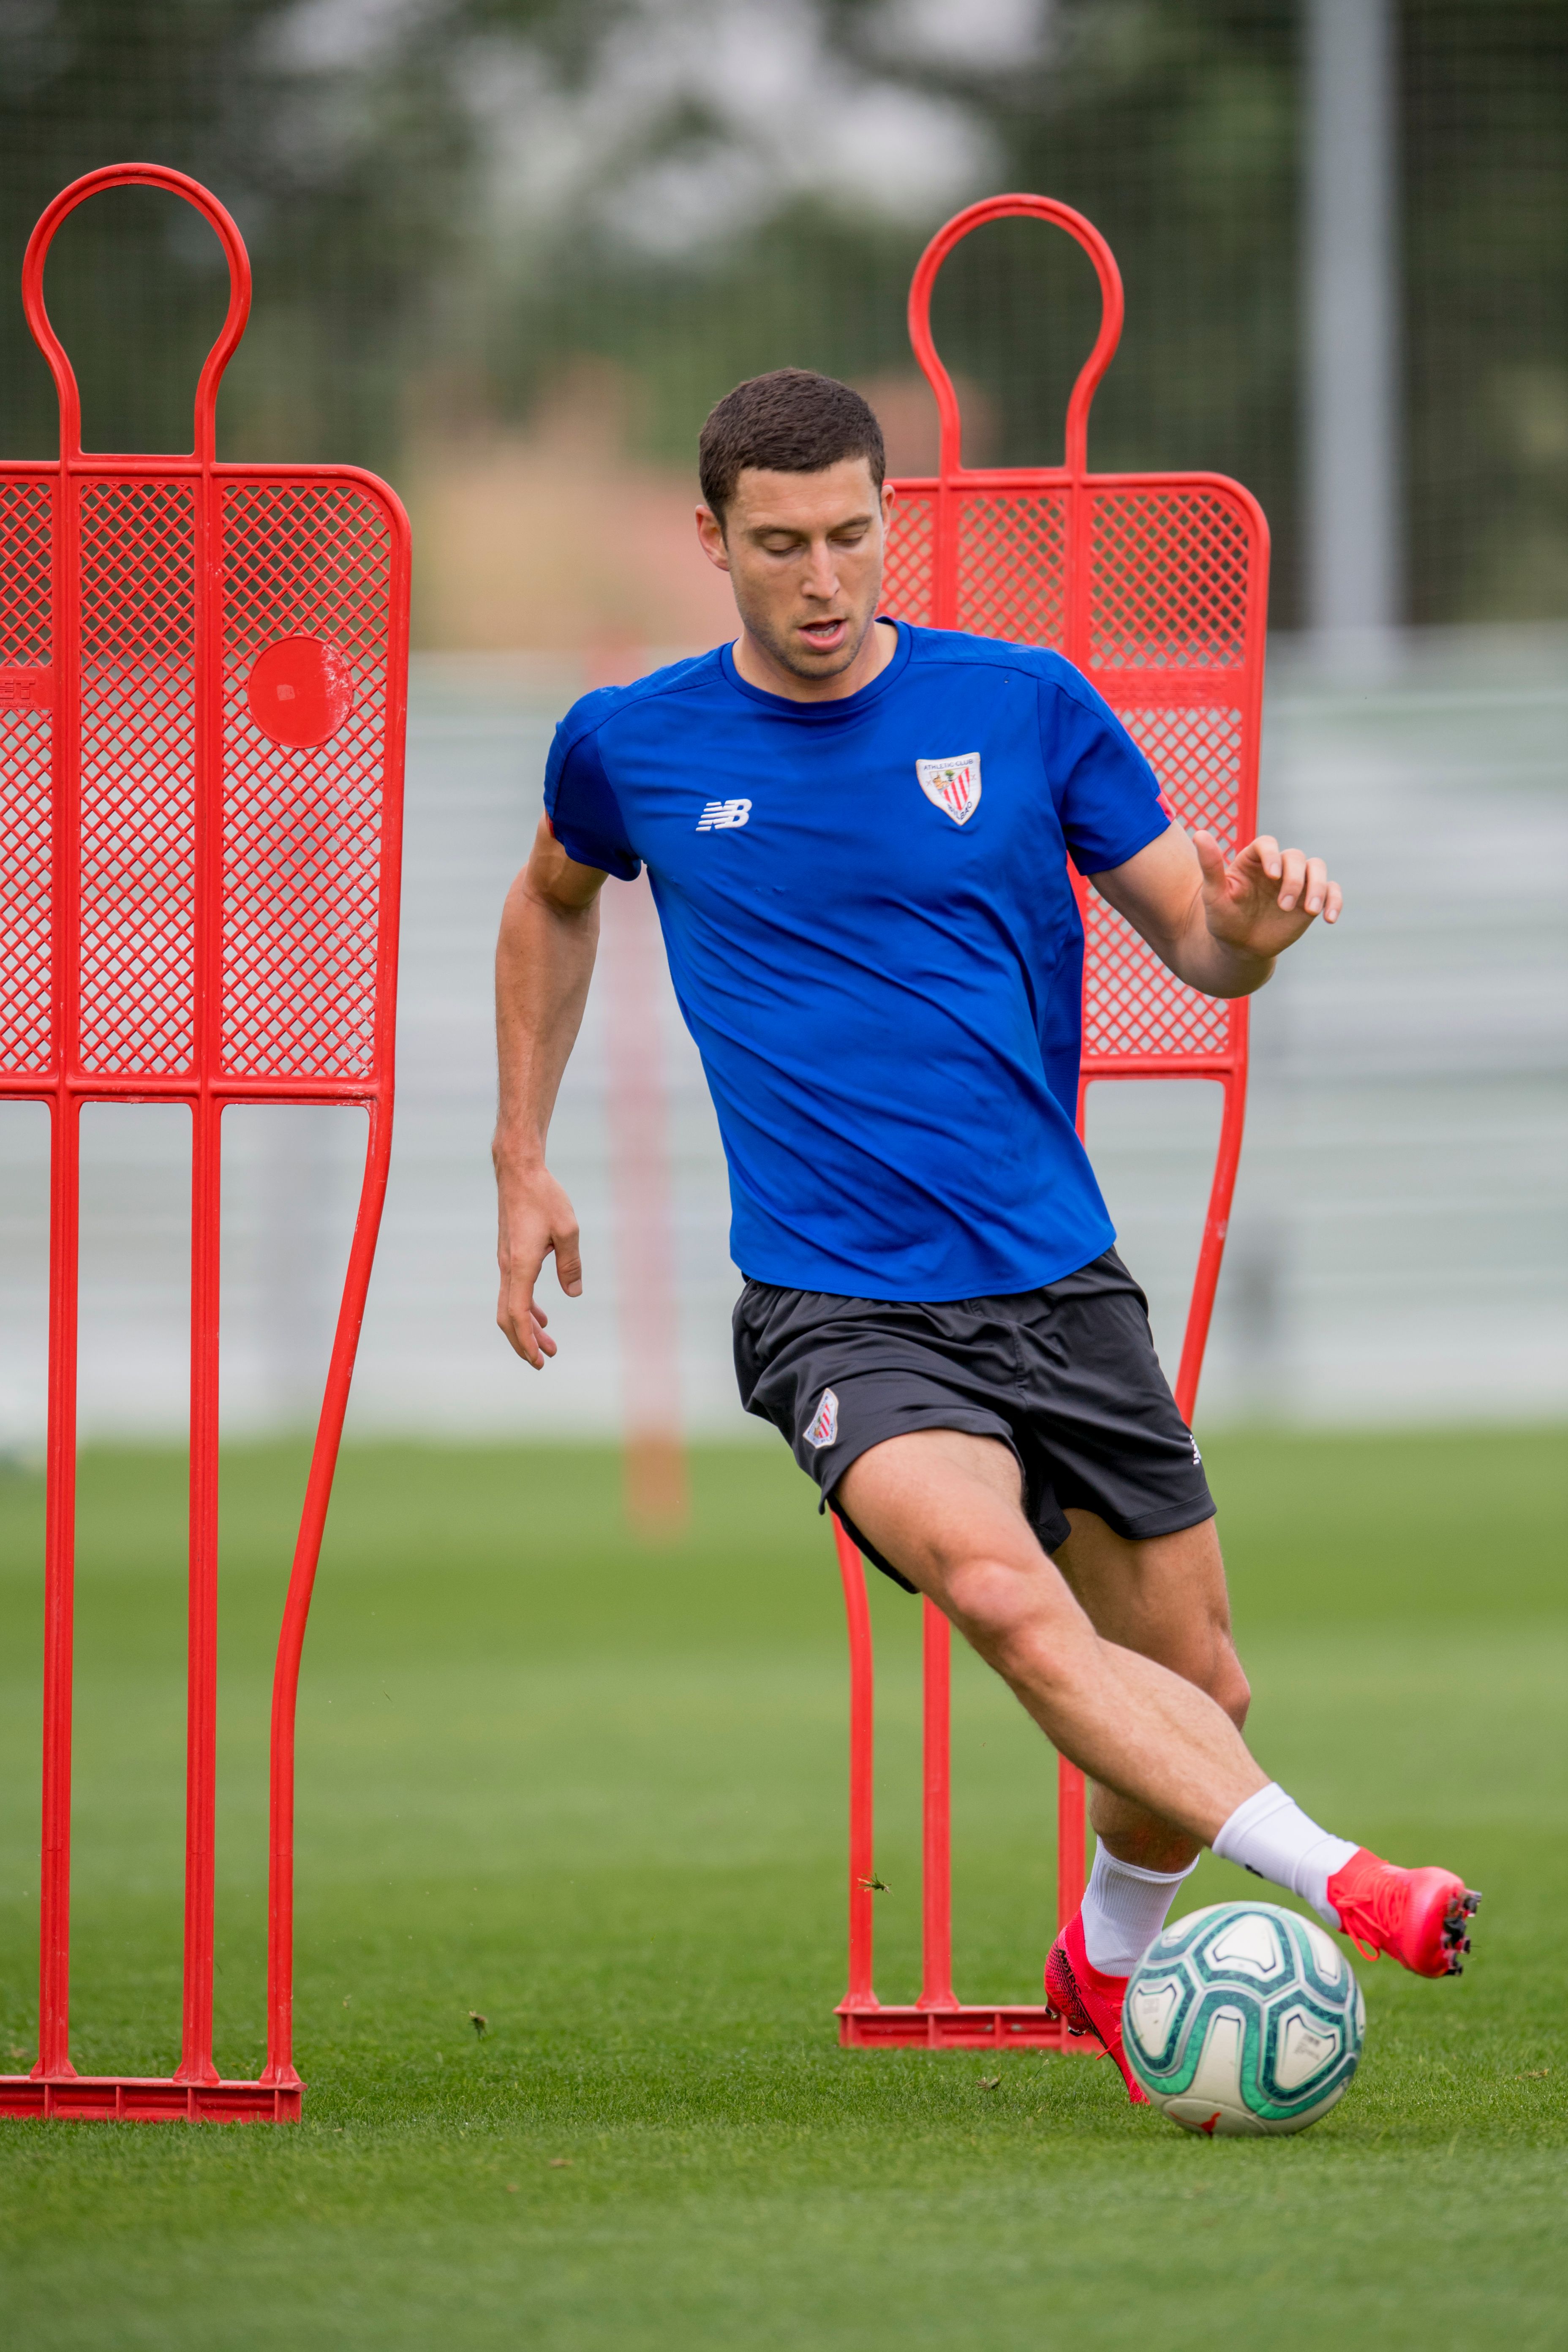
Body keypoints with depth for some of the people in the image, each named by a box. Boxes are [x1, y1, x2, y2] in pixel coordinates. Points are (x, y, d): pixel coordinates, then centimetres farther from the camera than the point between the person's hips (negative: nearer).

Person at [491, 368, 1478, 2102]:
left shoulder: (1026, 706, 2)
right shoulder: (634, 747, 2)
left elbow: (1195, 941, 8)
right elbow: (553, 901, 25)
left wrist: (1251, 927, -16)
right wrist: (523, 1162, 22)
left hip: (1058, 1282, 3)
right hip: (836, 1302, -3)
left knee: (1194, 1686, 6)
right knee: (1002, 1590, -30)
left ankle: (1108, 1961, 36)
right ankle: (1343, 1890, -41)